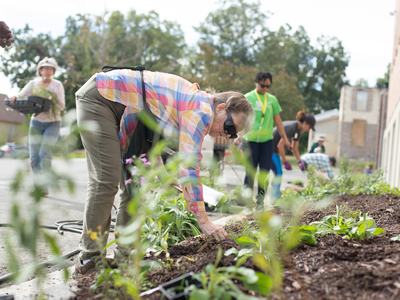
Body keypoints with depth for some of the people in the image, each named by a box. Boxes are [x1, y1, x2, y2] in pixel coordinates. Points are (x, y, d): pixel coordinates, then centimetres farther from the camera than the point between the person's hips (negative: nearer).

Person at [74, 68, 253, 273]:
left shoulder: (195, 104, 10)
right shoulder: (202, 110, -20)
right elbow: (189, 166, -25)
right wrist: (203, 220, -25)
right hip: (99, 97, -10)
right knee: (106, 181, -15)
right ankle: (90, 258, -7)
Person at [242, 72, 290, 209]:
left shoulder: (272, 99, 10)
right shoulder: (248, 98, 0)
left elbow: (277, 120, 14)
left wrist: (285, 138, 12)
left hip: (267, 140, 3)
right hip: (251, 140, -3)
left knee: (265, 170, 1)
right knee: (251, 170, 0)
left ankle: (260, 199, 11)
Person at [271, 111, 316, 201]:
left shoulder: (298, 130, 5)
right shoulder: (291, 127, -24)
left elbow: (295, 148, 12)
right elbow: (280, 145, -26)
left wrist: (299, 162, 3)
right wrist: (285, 161, -19)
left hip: (274, 149, 9)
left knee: (278, 174, 9)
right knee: (278, 173, -11)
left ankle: (276, 197, 13)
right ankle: (275, 198, -7)